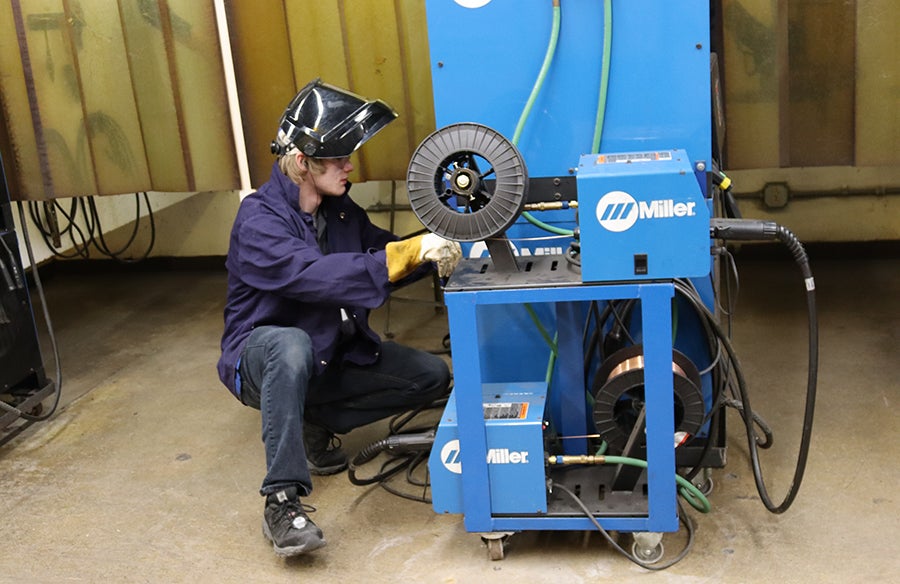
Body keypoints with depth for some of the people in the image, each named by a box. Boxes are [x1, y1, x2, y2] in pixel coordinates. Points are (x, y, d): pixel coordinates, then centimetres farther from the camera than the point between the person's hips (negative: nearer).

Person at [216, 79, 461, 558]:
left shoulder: (339, 207, 0)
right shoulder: (259, 220, -25)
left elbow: (380, 252, 4)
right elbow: (316, 274, -39)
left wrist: (432, 252, -18)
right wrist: (409, 253, -45)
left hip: (333, 355, 7)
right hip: (264, 357, -7)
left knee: (432, 376, -4)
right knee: (292, 346, -43)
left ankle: (316, 426, 6)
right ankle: (281, 501, -34)